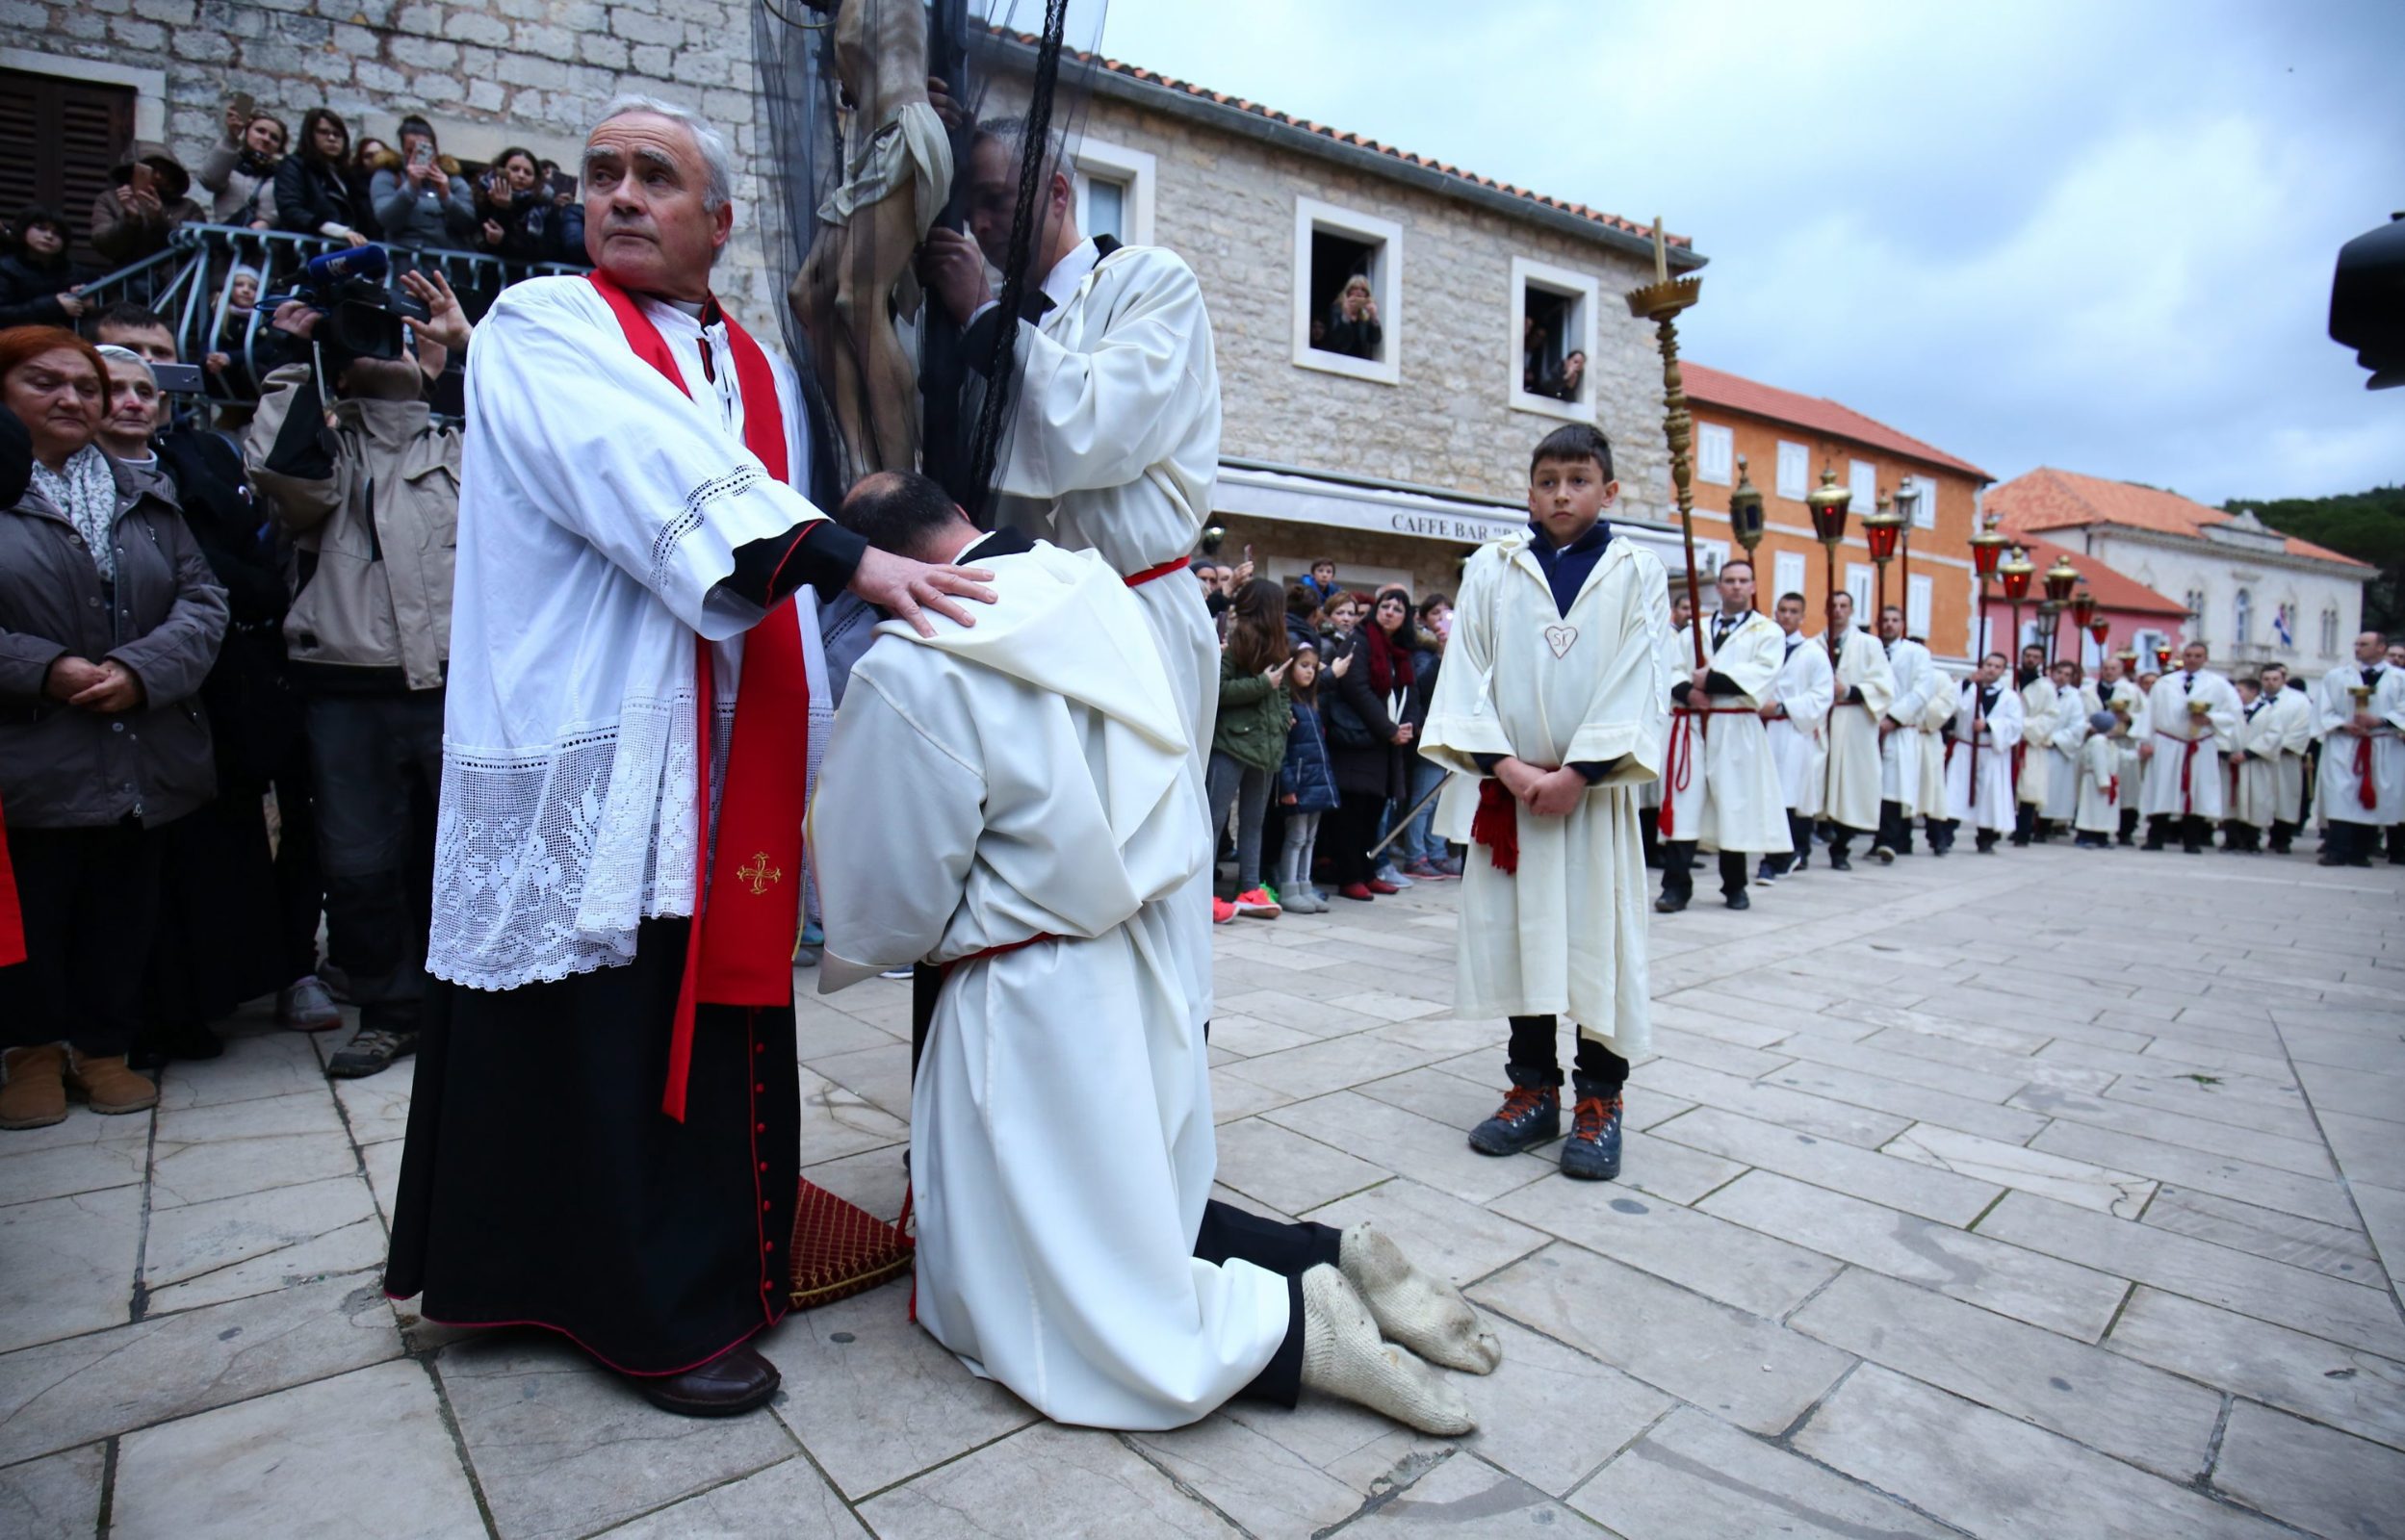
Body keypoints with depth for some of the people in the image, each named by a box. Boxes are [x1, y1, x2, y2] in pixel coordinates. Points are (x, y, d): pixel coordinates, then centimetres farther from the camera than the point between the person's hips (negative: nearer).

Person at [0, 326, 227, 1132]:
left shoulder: (146, 497, 12)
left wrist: (141, 671, -12)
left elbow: (203, 599, 3)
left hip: (141, 755, 3)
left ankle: (102, 1045, 25)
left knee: (123, 909, 10)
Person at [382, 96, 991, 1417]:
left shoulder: (765, 376, 19)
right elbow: (656, 474, -18)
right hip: (595, 755, -4)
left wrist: (817, 760, 8)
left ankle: (719, 1255, 27)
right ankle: (658, 1315, 15)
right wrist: (847, 556, -30)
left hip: (731, 765, 5)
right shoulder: (540, 330, 4)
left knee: (720, 1007, 10)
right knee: (609, 1033, 0)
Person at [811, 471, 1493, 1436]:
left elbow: (886, 899, -11)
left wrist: (849, 953, 14)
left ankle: (1290, 1324, -2)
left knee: (1038, 1277, 10)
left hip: (1032, 1001, -7)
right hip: (1148, 965, 8)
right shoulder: (1097, 591, 1)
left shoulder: (909, 671, -20)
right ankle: (1332, 1259, 11)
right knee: (1135, 1206, 24)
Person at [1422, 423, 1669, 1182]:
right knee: (1513, 934, 6)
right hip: (1506, 785, 2)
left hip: (1592, 790, -1)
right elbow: (1467, 672, 1)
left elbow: (1640, 684, -3)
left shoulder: (1637, 572, 4)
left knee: (1598, 938, 2)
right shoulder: (1492, 568, 6)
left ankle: (1599, 1097, 17)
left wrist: (1577, 773, -13)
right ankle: (1534, 1088, 21)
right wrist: (1506, 764, -11)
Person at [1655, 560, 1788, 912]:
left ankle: (1735, 887, 19)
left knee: (1736, 807, 4)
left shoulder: (1767, 631, 6)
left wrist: (1710, 680, -13)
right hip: (1690, 726, 2)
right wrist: (1687, 691, -14)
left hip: (1737, 730, -2)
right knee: (1683, 806, -4)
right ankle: (1676, 886, -1)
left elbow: (1763, 673, -11)